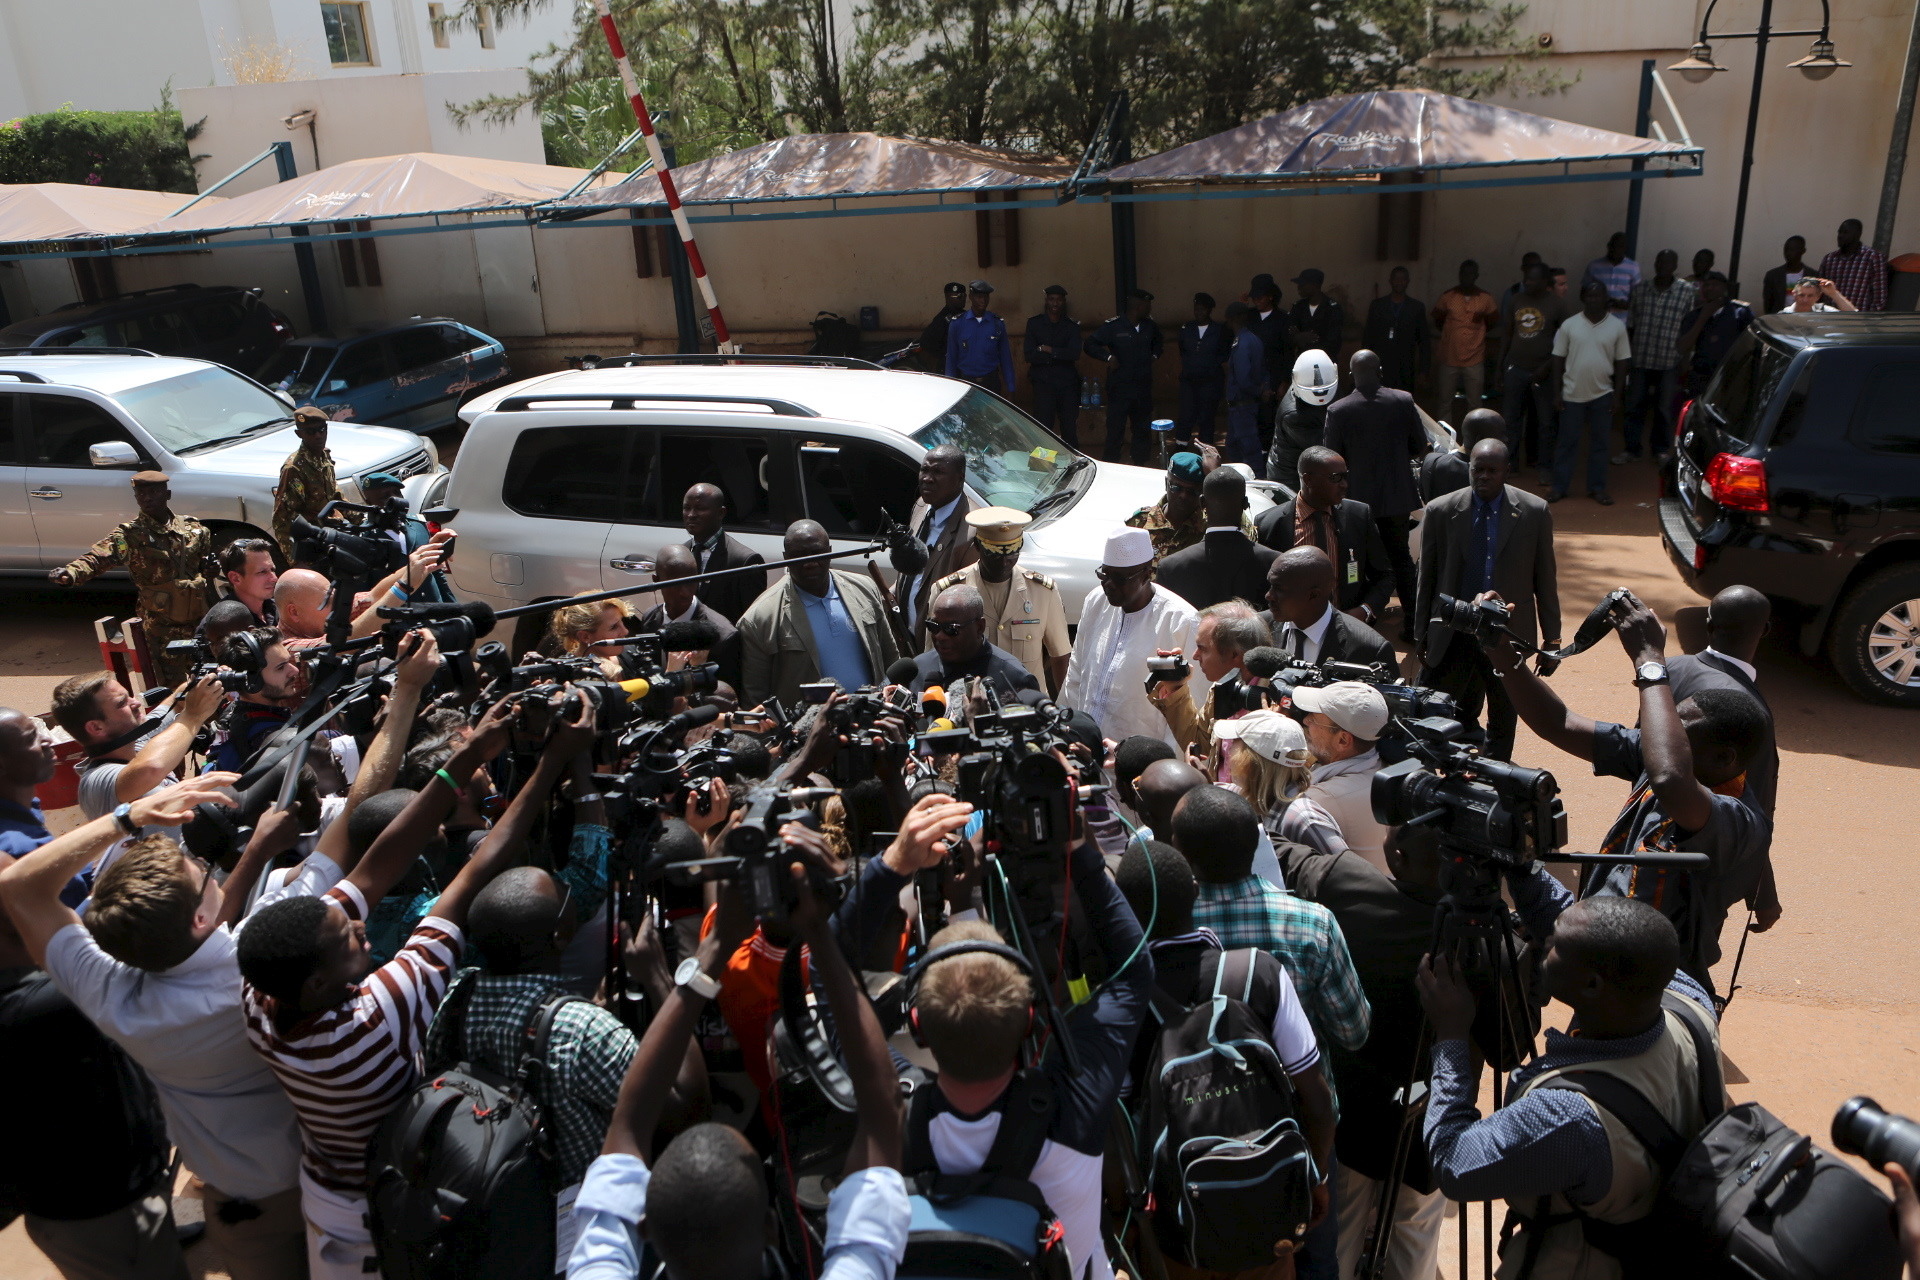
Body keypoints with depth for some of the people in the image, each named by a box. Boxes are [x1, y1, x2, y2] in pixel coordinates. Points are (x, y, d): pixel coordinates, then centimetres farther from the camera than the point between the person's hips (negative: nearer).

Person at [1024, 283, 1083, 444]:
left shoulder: (1072, 326, 10)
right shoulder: (1034, 323, 7)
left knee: (1070, 428, 2)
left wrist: (1047, 350, -6)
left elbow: (1074, 353, -6)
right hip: (1043, 381, -1)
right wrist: (1059, 355, -5)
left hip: (1067, 382, 2)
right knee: (1043, 426, -8)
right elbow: (1030, 355, -4)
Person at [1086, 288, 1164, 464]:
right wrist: (1108, 356, -17)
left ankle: (1139, 463, 25)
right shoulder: (1113, 326, -9)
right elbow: (1090, 345, -6)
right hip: (1119, 388, -6)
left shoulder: (1149, 326, 7)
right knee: (1115, 431, -6)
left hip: (1143, 389, 6)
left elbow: (1158, 341, 29)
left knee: (1143, 430, 13)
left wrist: (1154, 355, 12)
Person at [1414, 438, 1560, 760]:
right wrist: (1421, 636, 4)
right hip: (1453, 636, -1)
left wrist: (1552, 636, 5)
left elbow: (1545, 577, 3)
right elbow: (1426, 578, 2)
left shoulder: (1535, 512, -4)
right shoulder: (1440, 511, -5)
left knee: (1504, 719, 15)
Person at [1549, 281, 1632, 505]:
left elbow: (1621, 363, 3)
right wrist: (1557, 393, -3)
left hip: (1602, 395, 1)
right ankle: (1559, 486, 12)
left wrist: (1617, 395, -1)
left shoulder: (1617, 326, 0)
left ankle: (1597, 487, 16)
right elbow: (1558, 360, 1)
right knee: (1566, 442, 5)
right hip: (1572, 394, -1)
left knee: (1599, 442, 8)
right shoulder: (1569, 325, -2)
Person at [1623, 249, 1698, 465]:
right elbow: (1630, 323, 8)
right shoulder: (1640, 289, 3)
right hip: (1640, 359, 2)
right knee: (1635, 405, 7)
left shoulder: (1688, 292, -2)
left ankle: (1661, 449, 24)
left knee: (1664, 408, 8)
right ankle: (1631, 449, 19)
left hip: (1669, 361, -1)